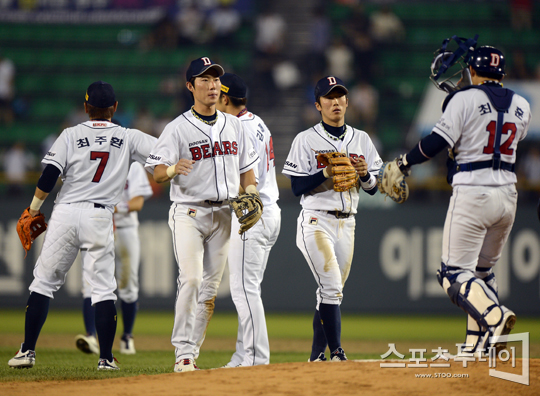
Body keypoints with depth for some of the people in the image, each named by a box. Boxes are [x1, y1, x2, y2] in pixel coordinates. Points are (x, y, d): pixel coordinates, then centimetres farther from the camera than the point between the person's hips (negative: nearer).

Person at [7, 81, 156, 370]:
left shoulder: (71, 135, 3)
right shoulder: (127, 138, 5)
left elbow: (49, 176, -2)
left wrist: (34, 208, 7)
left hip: (65, 214, 0)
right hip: (100, 219, 0)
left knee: (44, 281, 7)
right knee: (103, 288, 3)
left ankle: (28, 350, 4)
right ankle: (106, 358, -3)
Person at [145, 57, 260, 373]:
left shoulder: (234, 125, 11)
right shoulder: (178, 129, -6)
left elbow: (247, 168, 17)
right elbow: (157, 173, -14)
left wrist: (251, 197, -1)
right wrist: (173, 169, -37)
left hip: (222, 215, 5)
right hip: (189, 213, -5)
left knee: (210, 287, 5)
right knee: (191, 279, -19)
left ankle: (192, 352, 11)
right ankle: (183, 353, -18)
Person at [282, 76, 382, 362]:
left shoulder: (361, 139, 12)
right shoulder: (306, 140, -2)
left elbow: (373, 188, 12)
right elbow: (297, 187, -7)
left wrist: (365, 174, -9)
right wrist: (326, 172, -20)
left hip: (346, 224, 5)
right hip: (316, 222, -5)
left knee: (330, 292, 7)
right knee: (331, 286, -18)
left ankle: (317, 357, 13)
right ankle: (336, 352, -19)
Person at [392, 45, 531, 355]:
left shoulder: (465, 99, -7)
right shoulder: (521, 106, 10)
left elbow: (439, 141, -12)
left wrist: (405, 162, 2)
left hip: (472, 193, -6)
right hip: (508, 195, 6)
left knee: (456, 273, -6)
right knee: (483, 269, 20)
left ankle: (494, 315, -31)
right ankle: (479, 343, 13)